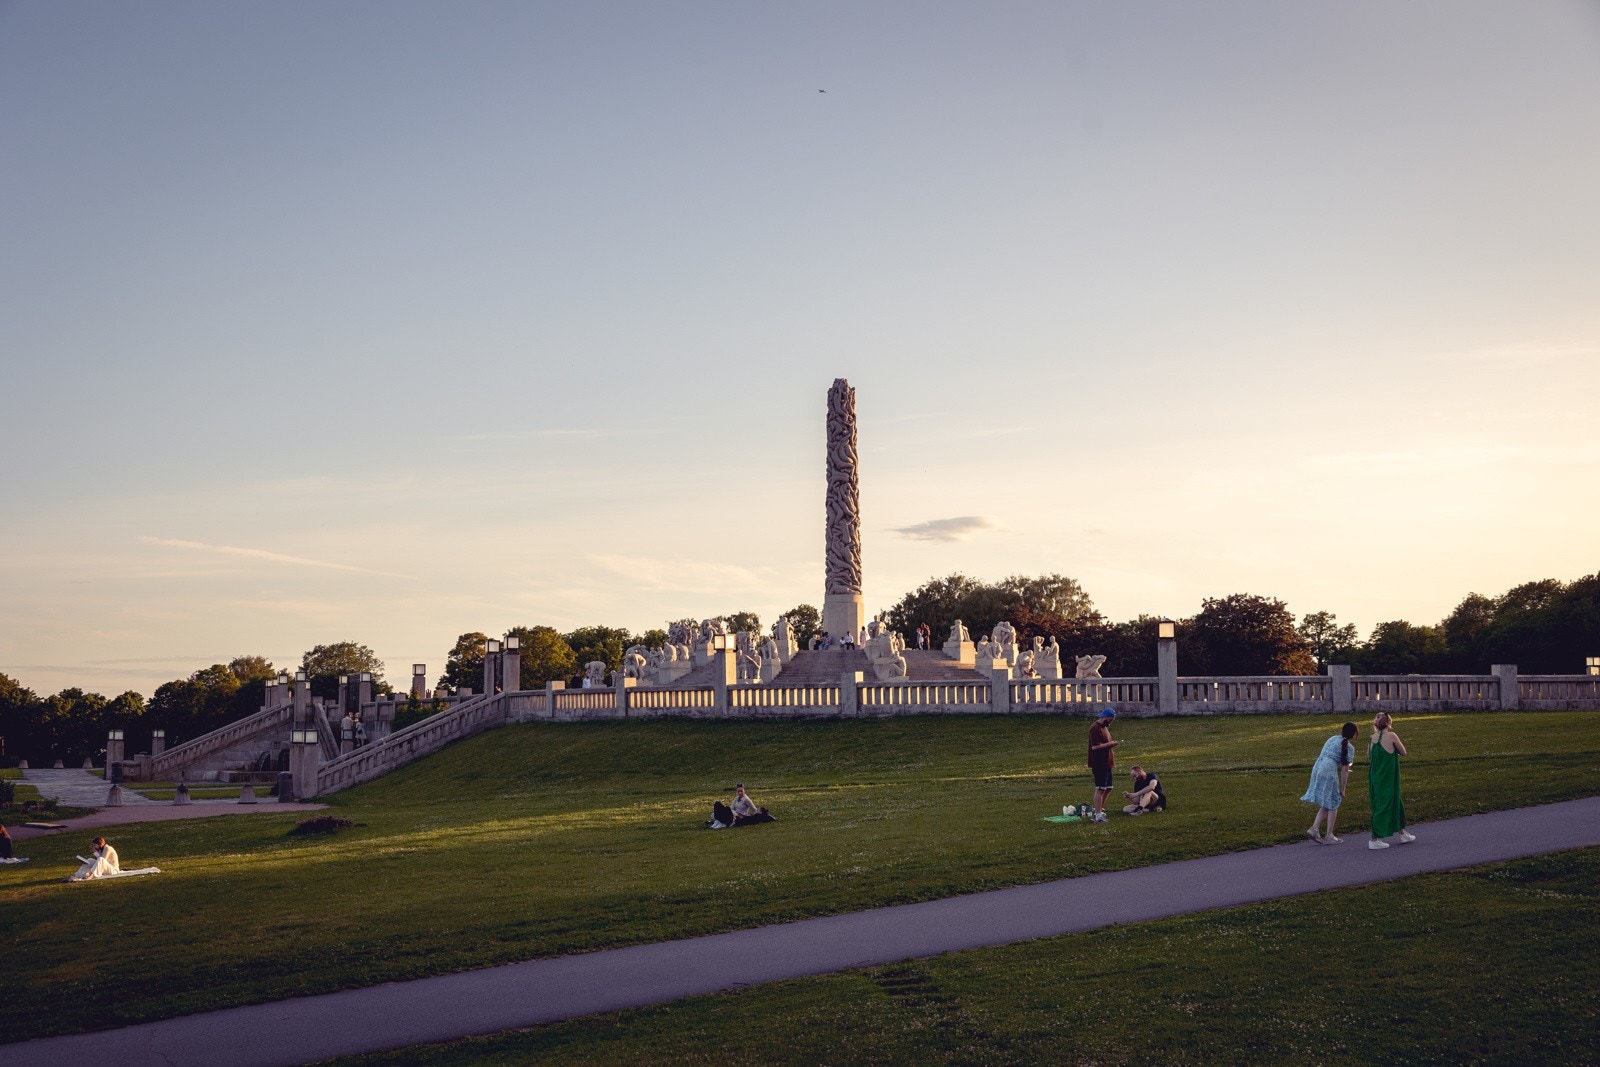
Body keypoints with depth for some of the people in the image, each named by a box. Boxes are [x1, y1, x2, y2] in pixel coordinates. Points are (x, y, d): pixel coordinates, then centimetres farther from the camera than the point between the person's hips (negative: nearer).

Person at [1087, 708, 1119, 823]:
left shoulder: (1105, 727, 16)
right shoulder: (1095, 729, -16)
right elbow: (1095, 746, -25)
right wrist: (1111, 743, -20)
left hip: (1106, 763, 10)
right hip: (1099, 764, -10)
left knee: (1108, 788, 15)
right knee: (1100, 789, -8)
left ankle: (1100, 809, 26)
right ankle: (1097, 815, -5)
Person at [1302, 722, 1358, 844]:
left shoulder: (1333, 738, 18)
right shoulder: (1349, 748, -3)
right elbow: (1345, 770, -5)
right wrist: (1342, 789, 0)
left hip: (1317, 768, 7)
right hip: (1329, 771, -7)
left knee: (1326, 805, 18)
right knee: (1333, 805, 8)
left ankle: (1313, 829, 5)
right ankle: (1329, 836, 11)